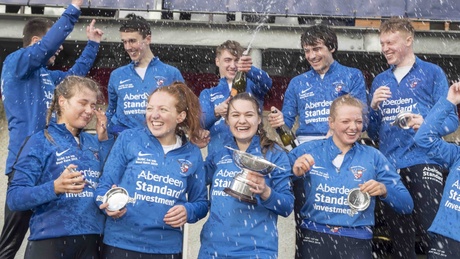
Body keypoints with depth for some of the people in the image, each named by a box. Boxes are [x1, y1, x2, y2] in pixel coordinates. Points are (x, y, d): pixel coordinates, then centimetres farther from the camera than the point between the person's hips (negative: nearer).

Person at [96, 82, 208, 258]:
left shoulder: (192, 154, 3)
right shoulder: (128, 139, -3)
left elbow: (201, 203, 10)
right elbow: (105, 185, -2)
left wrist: (187, 212, -11)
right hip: (121, 244, -2)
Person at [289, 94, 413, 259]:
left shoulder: (373, 157, 9)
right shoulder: (308, 150, 7)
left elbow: (407, 206, 9)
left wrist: (384, 190, -9)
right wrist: (294, 172, -16)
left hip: (357, 240, 1)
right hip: (315, 236, 0)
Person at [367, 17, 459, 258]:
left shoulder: (432, 73, 5)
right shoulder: (380, 80, 17)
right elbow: (372, 132, 16)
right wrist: (374, 107, -4)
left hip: (424, 162, -4)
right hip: (389, 165, 5)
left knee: (431, 232, -9)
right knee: (399, 237, 9)